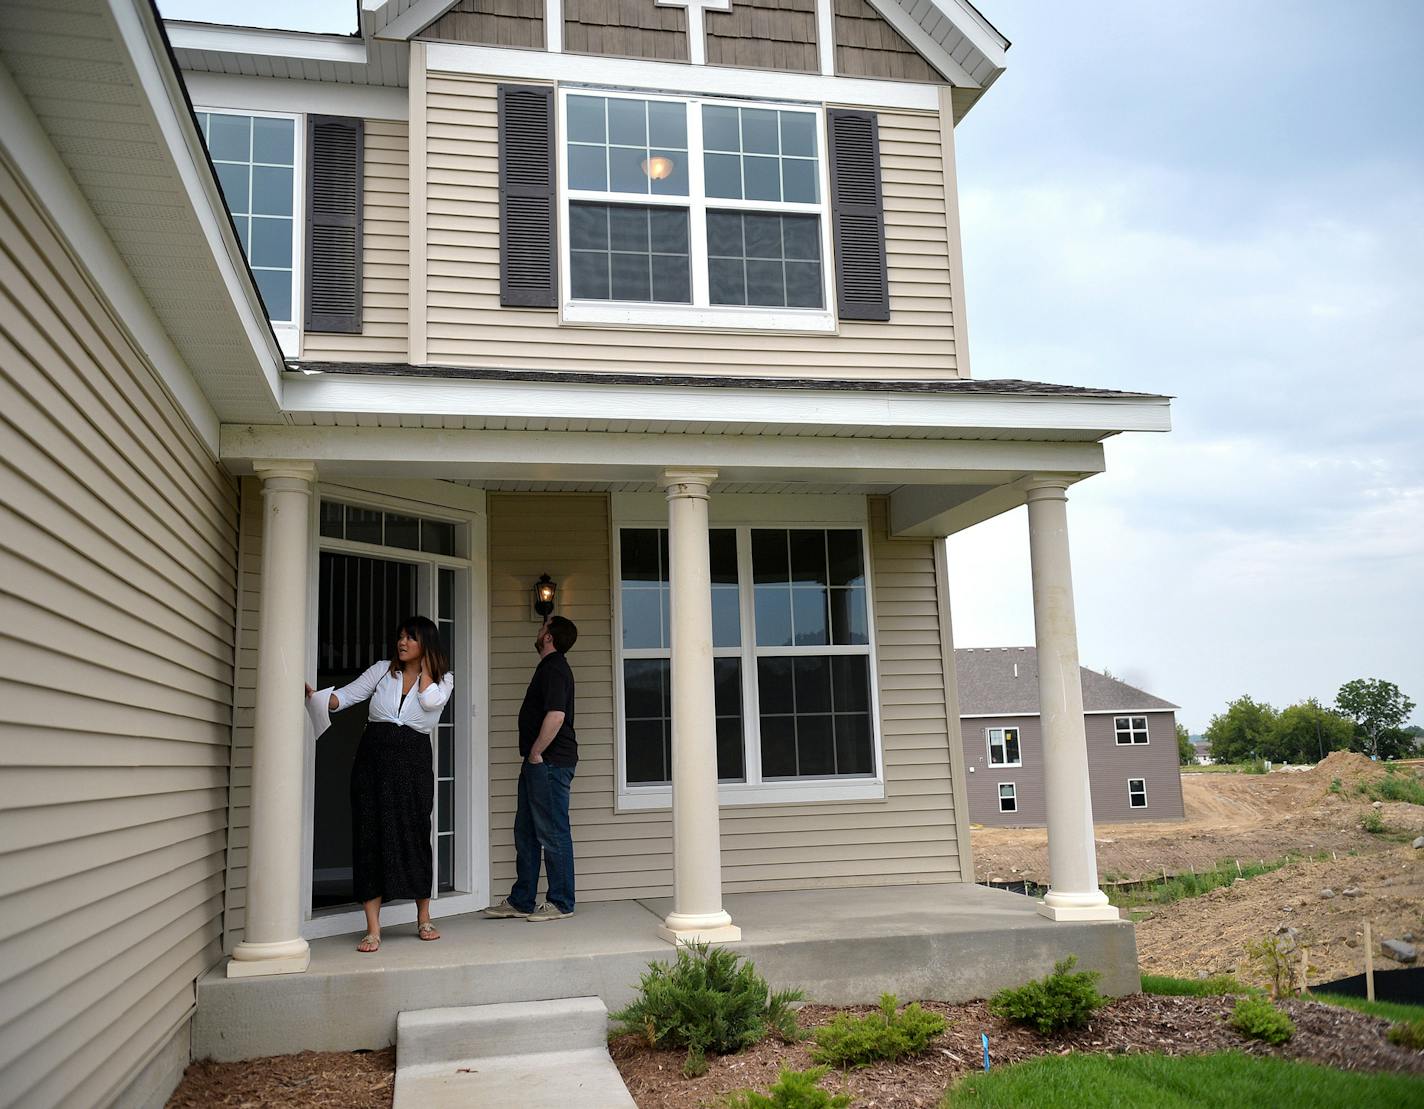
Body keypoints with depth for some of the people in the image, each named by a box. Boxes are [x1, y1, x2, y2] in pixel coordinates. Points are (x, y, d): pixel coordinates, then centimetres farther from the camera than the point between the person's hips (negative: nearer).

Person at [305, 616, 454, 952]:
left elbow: (431, 701, -13)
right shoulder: (383, 670, 9)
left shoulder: (443, 678, 7)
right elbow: (345, 695, 3)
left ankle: (423, 919, 18)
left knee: (415, 835, 0)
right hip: (373, 756, 1)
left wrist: (423, 665, -2)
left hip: (413, 760, -1)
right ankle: (373, 928, -1)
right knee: (370, 836, -4)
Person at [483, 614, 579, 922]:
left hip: (550, 762, -11)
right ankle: (520, 902, 20)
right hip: (539, 763, 11)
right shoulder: (550, 667, 19)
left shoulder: (555, 669, -13)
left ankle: (561, 903, 4)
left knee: (553, 833, -3)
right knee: (526, 833, 13)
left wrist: (536, 753, -18)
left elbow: (556, 715, -26)